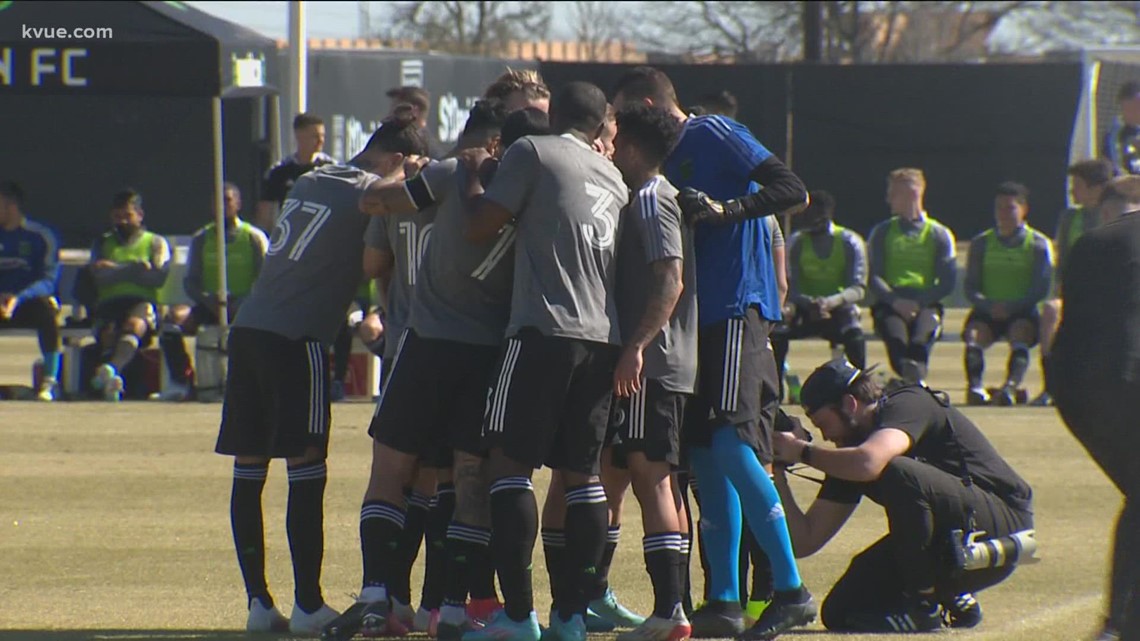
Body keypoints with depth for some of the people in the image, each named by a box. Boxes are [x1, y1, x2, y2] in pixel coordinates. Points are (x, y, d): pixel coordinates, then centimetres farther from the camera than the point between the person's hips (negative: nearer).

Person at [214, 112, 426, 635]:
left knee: (248, 470, 5)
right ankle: (308, 606, -4)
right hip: (295, 338, -8)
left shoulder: (309, 182, 18)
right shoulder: (370, 194, -5)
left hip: (248, 329, 8)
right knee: (306, 470, -4)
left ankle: (258, 601, 7)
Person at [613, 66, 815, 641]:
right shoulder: (673, 159, 21)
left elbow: (792, 191, -14)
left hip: (736, 307, -10)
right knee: (703, 453, 6)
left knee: (730, 443, -19)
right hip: (700, 314, 10)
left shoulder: (714, 135, -6)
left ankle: (791, 591, -19)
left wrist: (725, 209, -24)